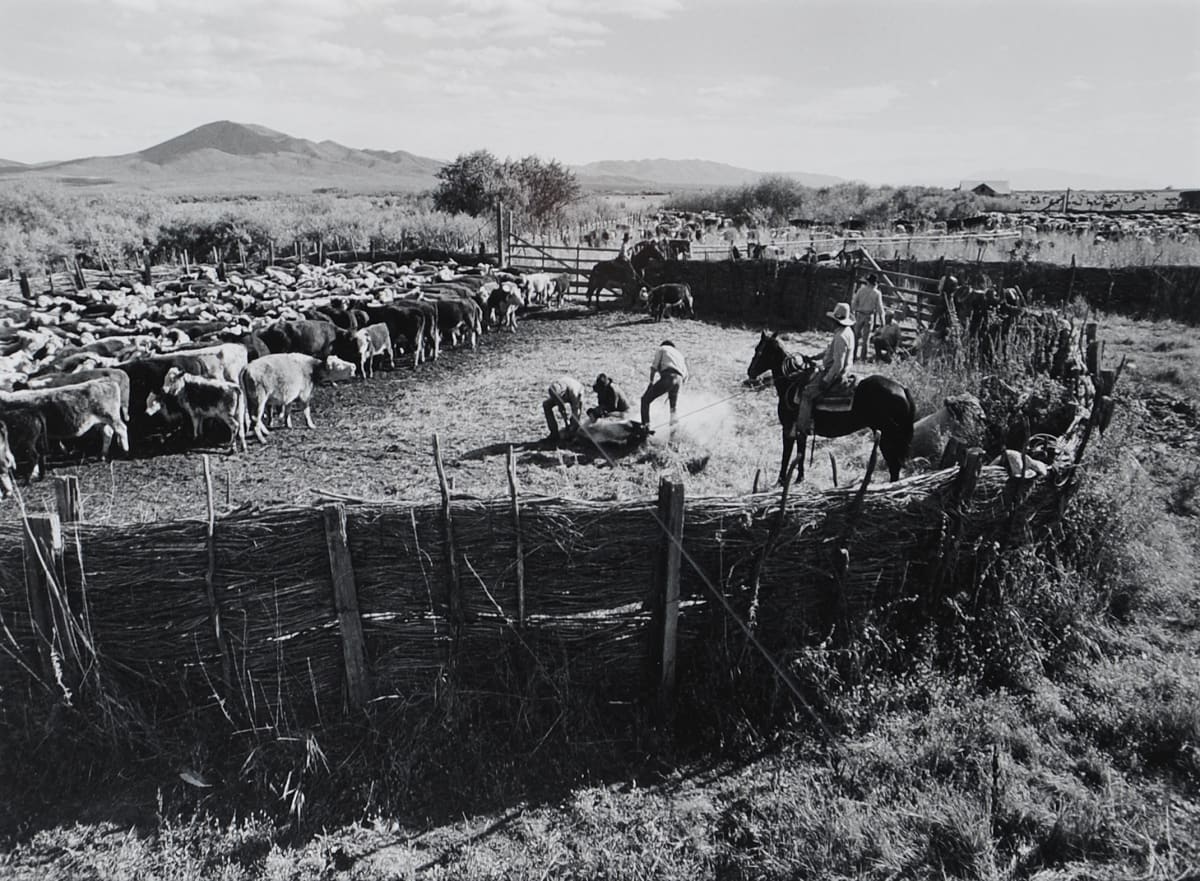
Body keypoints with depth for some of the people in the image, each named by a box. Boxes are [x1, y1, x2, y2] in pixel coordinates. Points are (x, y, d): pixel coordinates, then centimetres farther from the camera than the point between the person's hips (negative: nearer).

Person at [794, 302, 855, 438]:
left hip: (834, 373, -11)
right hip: (831, 370, 11)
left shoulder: (841, 337, -26)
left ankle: (802, 429, -15)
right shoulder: (848, 332, 7)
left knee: (807, 394, -14)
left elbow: (838, 365, -28)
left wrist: (826, 380, -21)